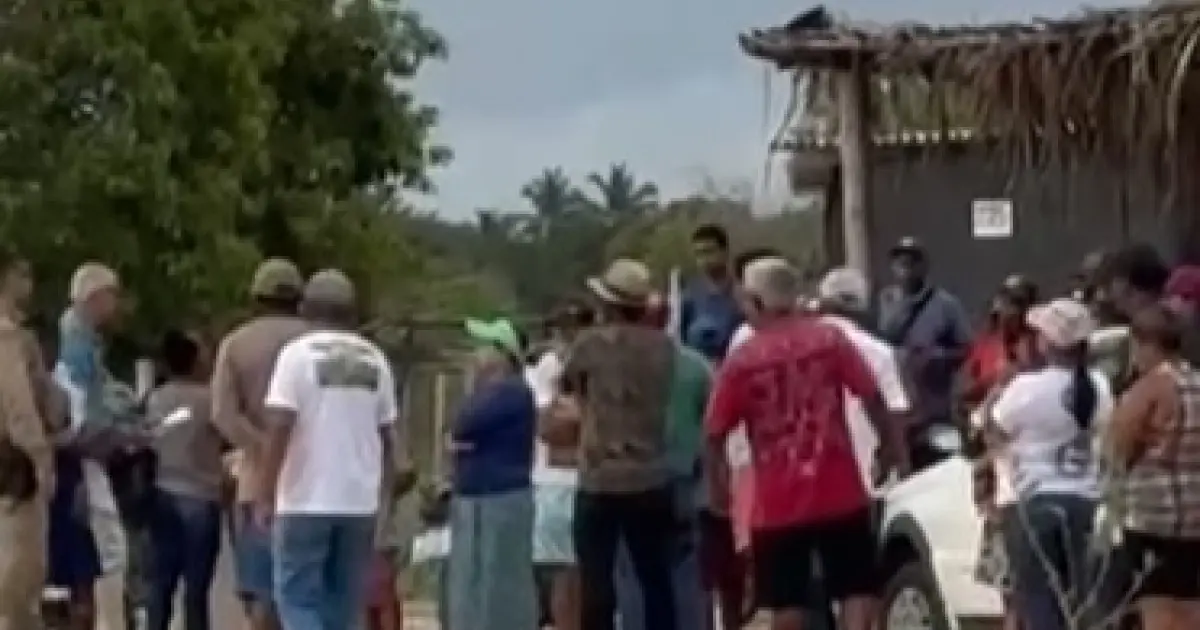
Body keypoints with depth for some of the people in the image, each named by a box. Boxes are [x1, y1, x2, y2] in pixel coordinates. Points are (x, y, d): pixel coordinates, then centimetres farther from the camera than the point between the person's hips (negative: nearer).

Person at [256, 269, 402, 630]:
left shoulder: (298, 353, -6)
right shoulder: (374, 360, 8)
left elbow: (279, 430, -13)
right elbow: (386, 435, 12)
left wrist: (265, 495, -8)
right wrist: (385, 491, 23)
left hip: (306, 500, -4)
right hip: (359, 500, 4)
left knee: (297, 597, 1)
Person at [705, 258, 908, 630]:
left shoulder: (740, 362, -4)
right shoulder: (829, 338, -1)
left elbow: (715, 434, -3)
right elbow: (871, 396, -5)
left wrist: (719, 483, 12)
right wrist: (891, 445, 9)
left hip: (777, 504, 0)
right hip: (840, 494, 0)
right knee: (858, 591, 7)